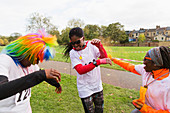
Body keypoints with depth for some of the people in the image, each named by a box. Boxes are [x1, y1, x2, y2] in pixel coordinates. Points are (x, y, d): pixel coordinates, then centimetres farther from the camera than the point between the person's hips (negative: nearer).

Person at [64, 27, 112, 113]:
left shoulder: (91, 45, -6)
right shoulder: (73, 52, -13)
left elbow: (105, 57, -8)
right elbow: (80, 70, -26)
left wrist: (99, 46, -24)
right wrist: (98, 62, -35)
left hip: (97, 86, 3)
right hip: (85, 89, -3)